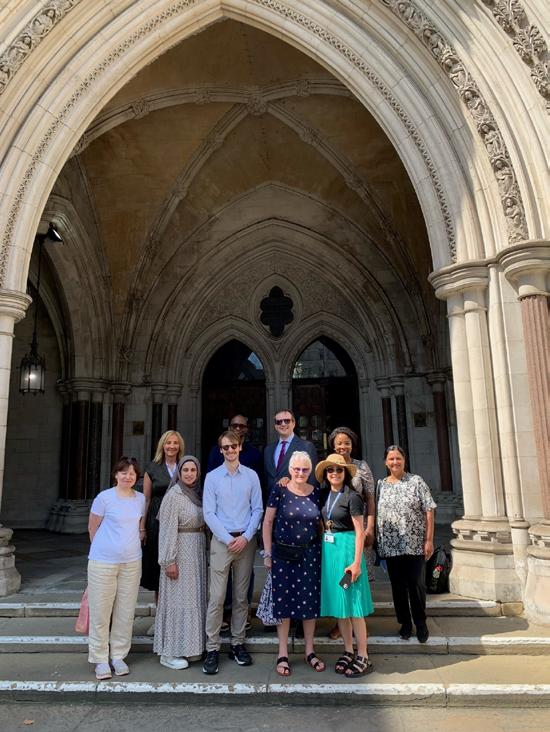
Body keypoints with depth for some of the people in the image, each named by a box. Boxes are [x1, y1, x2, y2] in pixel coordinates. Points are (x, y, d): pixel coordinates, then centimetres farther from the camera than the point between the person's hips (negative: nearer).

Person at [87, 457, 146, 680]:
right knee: (100, 612, 3)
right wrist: (104, 549, 9)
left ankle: (119, 656, 24)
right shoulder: (104, 498, -8)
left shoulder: (141, 499, 3)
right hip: (103, 562, -3)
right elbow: (92, 529, 2)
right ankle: (100, 659, 17)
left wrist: (131, 546, 13)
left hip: (132, 563, 4)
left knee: (125, 612, 9)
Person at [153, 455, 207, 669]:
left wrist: (202, 552, 11)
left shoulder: (197, 493, 9)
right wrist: (169, 561, -19)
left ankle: (186, 647, 27)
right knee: (177, 599, 0)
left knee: (193, 598, 14)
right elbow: (167, 529, -17)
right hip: (180, 552, -8)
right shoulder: (174, 495, -15)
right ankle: (168, 653, 12)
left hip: (197, 551, 8)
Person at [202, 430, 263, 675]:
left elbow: (257, 510, 2)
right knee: (216, 597, -2)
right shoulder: (212, 477, -2)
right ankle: (212, 649, 9)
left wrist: (246, 537, -9)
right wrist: (228, 539, -10)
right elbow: (209, 513, -4)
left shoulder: (251, 476, 2)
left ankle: (238, 644, 24)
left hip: (246, 541, 2)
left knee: (241, 597, 11)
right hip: (221, 541, -2)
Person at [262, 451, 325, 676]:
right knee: (283, 601, 5)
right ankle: (283, 654, 21)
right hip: (283, 554, -3)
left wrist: (324, 547, 4)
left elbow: (320, 523, 12)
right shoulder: (280, 490, -7)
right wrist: (267, 553, -4)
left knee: (310, 601, 9)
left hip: (310, 554, 3)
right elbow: (267, 522, -3)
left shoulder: (315, 492, 2)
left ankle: (309, 651, 27)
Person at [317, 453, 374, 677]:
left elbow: (360, 532, -12)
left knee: (351, 604, -1)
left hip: (346, 549, -7)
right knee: (337, 603, 13)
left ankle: (363, 658, 11)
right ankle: (348, 652, 26)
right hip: (328, 550, 7)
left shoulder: (352, 497, -11)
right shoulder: (326, 496, 8)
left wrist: (356, 562, -15)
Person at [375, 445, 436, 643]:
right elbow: (376, 514, 8)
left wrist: (429, 540, -8)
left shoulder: (416, 481, -2)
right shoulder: (381, 485, 6)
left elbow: (429, 511, -4)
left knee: (416, 585, 3)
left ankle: (420, 623, 22)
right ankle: (405, 623, 26)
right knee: (398, 586, 10)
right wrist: (376, 540, 3)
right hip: (391, 545, 3)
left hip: (415, 544, -2)